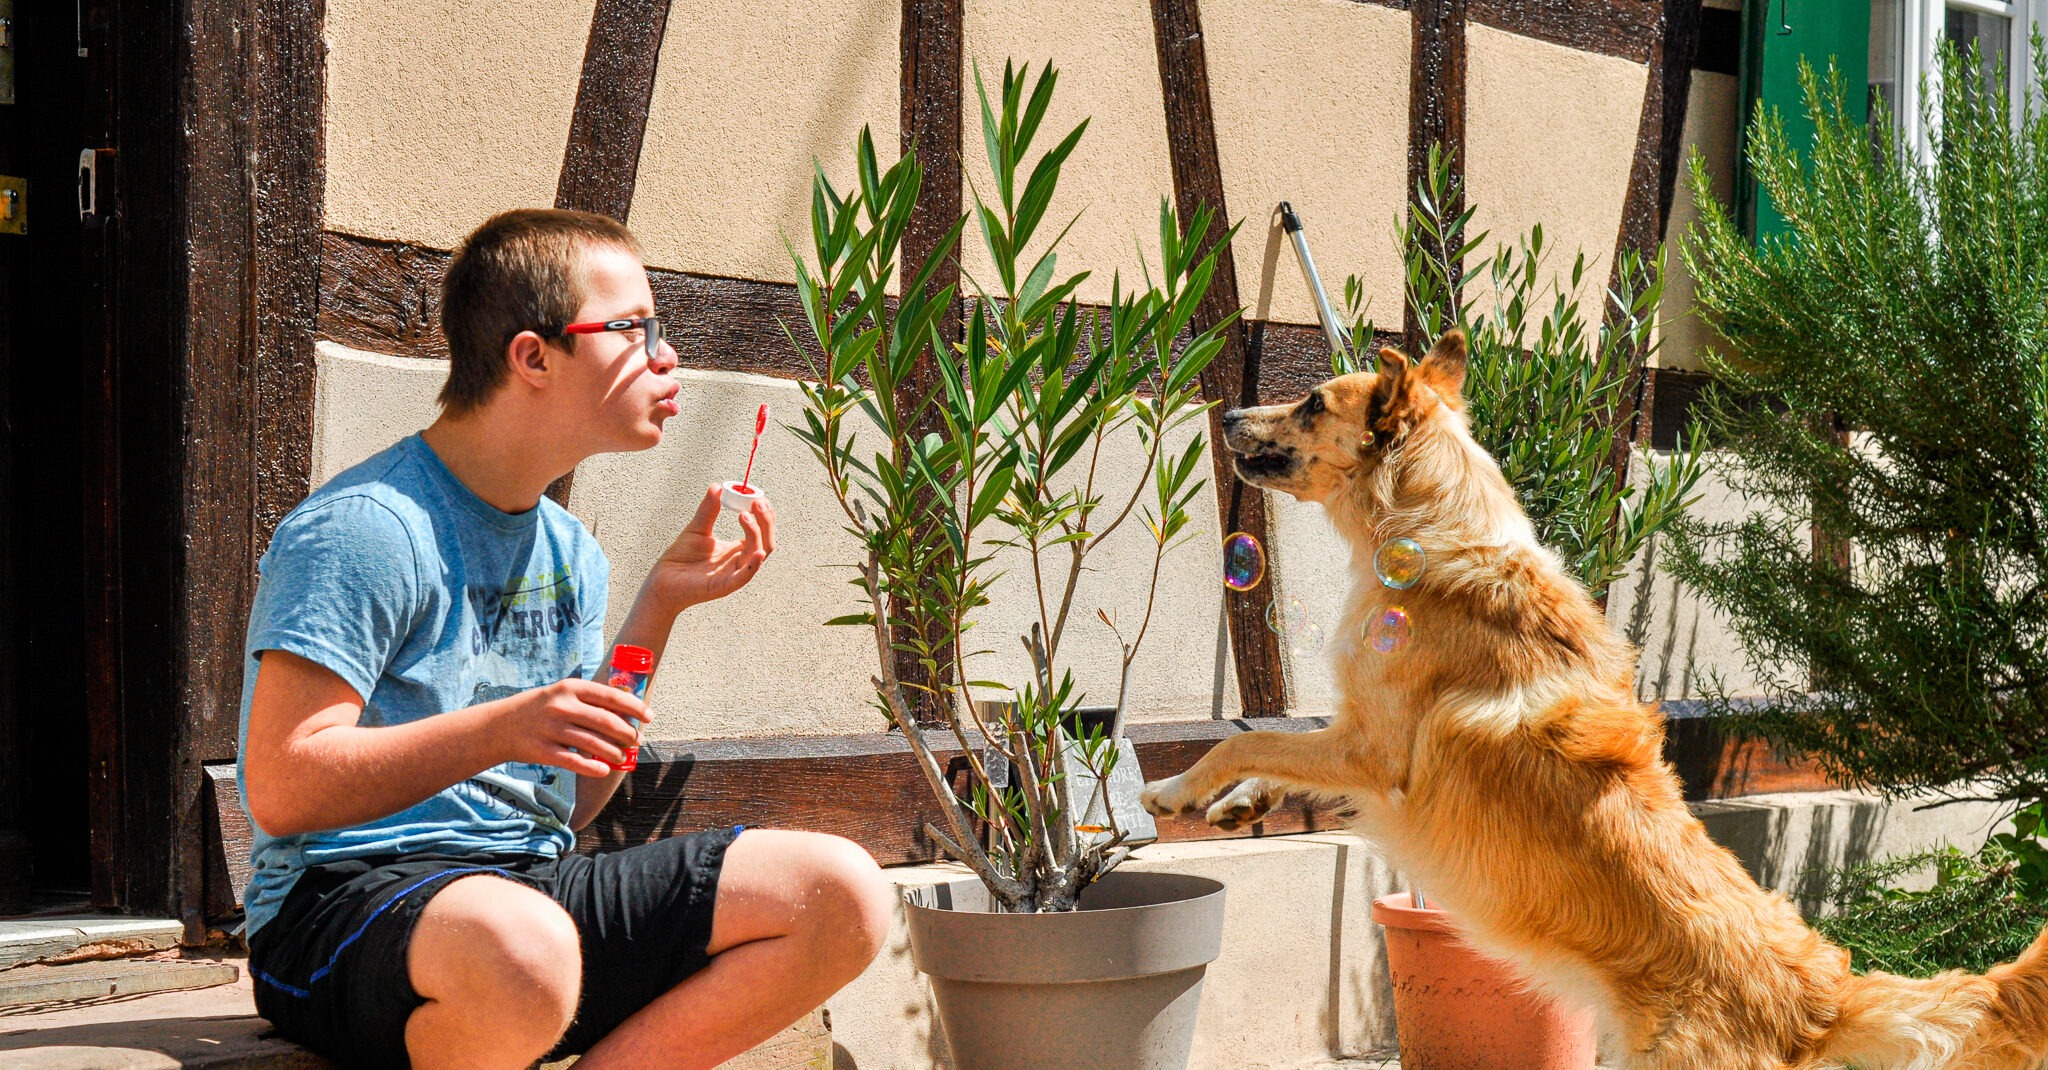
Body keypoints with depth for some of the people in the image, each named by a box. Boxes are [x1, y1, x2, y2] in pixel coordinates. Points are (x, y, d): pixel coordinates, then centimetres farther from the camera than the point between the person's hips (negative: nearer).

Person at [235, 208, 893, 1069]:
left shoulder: (570, 553, 16)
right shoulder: (367, 528, -10)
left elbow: (571, 801, 15)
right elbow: (280, 789, -17)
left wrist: (659, 606, 8)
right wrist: (502, 729, -25)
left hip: (528, 883, 8)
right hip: (344, 899, -8)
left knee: (843, 896, -7)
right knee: (519, 949, -44)